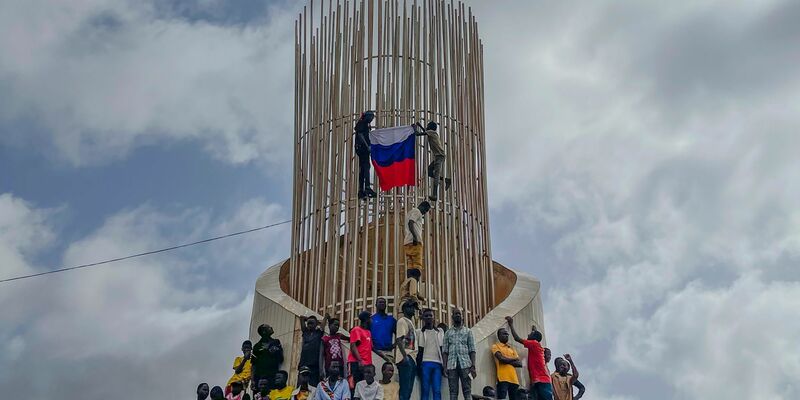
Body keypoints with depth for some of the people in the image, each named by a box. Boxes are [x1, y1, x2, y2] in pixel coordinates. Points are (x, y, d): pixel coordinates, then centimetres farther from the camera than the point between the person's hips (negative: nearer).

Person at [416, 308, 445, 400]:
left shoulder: (440, 331, 15)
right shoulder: (420, 332, 9)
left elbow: (443, 349, 13)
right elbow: (419, 350, 7)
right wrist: (418, 365, -2)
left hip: (437, 364, 2)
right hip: (425, 363, -2)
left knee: (437, 391, -5)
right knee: (425, 390, -5)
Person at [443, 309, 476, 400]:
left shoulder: (468, 331, 14)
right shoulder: (448, 332, 17)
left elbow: (472, 350, 7)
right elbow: (445, 351, 10)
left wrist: (473, 366, -4)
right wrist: (444, 367, -2)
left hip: (465, 364, -1)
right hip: (452, 364, 1)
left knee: (467, 390, -5)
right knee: (453, 391, -3)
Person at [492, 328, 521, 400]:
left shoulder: (511, 348, 25)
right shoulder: (495, 346, 8)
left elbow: (520, 363, 14)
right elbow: (502, 359, -9)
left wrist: (508, 361, -2)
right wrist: (514, 359, 7)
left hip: (514, 379, 6)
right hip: (503, 378, -6)